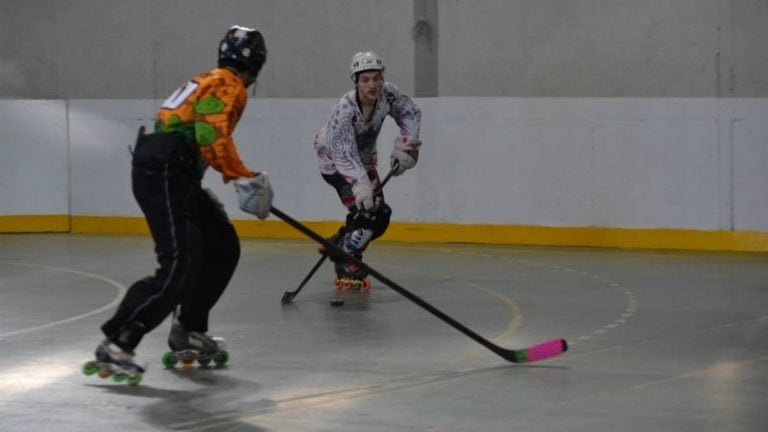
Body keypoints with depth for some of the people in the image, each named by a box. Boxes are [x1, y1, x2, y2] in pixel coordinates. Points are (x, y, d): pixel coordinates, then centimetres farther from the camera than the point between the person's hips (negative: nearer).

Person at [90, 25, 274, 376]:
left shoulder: (211, 81, 23)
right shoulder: (229, 86, -7)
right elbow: (212, 137, -22)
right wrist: (244, 176, -19)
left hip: (172, 176, 10)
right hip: (163, 177, -10)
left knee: (223, 248, 17)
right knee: (178, 266, -18)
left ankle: (188, 330, 25)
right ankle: (116, 342, -21)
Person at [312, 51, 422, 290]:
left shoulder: (388, 94, -19)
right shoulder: (344, 110, -36)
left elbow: (411, 114, 0)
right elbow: (344, 154, -39)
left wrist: (404, 148, -7)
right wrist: (361, 185, -48)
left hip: (364, 158, 7)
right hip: (334, 160, -7)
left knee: (380, 216, 4)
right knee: (364, 211, -22)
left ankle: (337, 246, 24)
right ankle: (347, 270, -11)